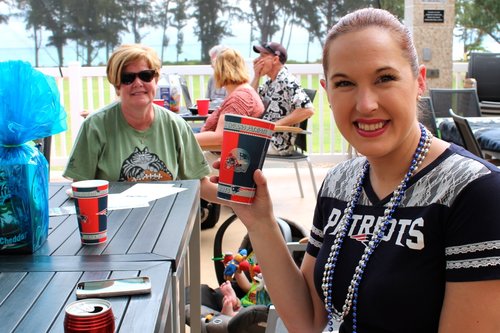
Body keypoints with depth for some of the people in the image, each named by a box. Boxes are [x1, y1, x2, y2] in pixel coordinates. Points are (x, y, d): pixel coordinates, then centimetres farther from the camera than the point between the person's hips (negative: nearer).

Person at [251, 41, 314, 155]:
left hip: (278, 144, -9)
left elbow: (308, 110, -26)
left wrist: (277, 124, -22)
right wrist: (256, 76, 5)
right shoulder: (270, 82, 12)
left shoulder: (287, 81, -16)